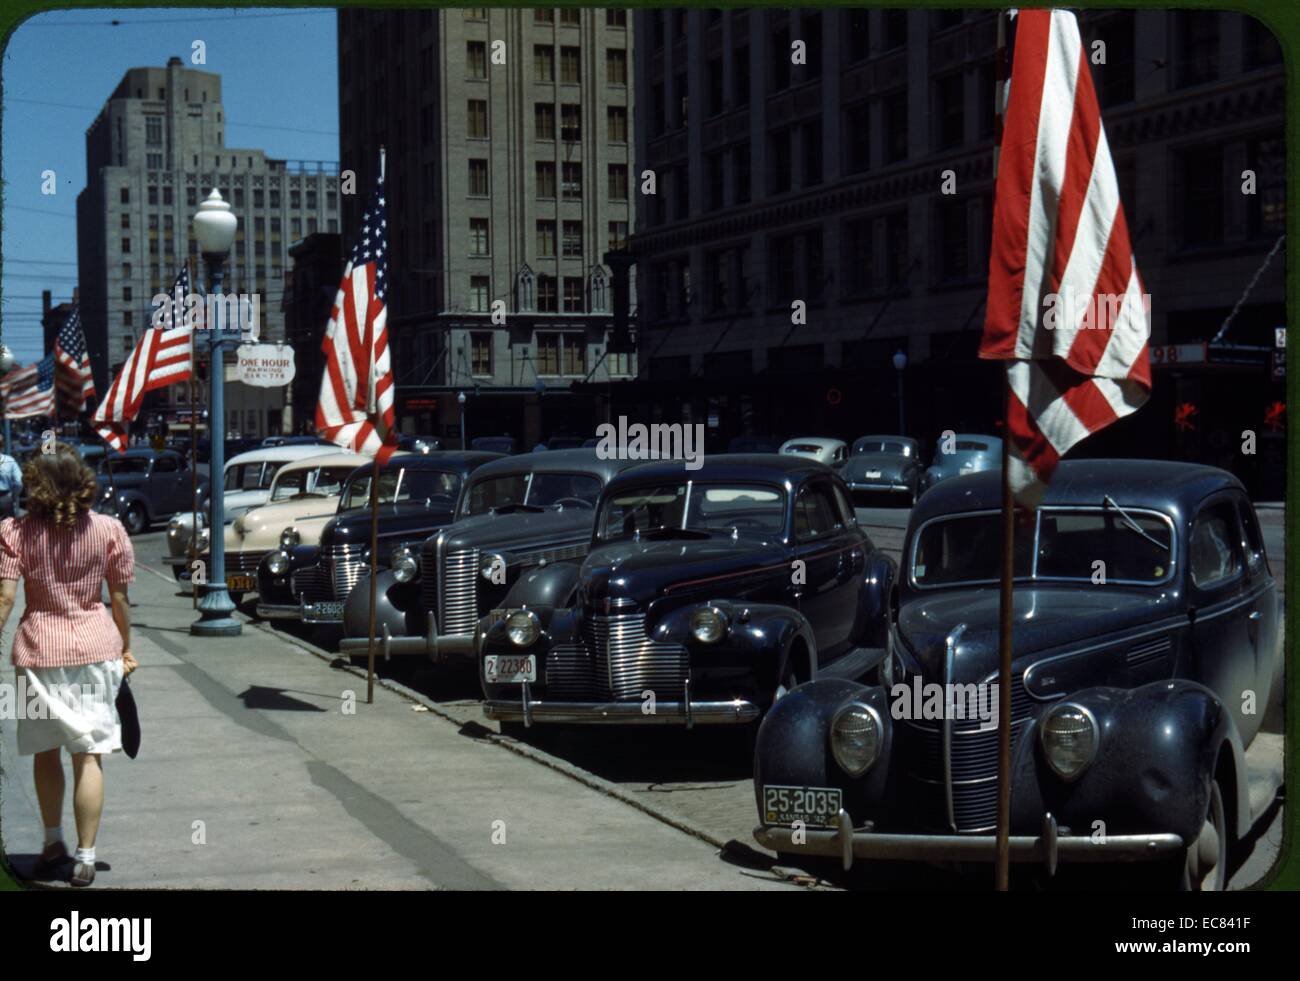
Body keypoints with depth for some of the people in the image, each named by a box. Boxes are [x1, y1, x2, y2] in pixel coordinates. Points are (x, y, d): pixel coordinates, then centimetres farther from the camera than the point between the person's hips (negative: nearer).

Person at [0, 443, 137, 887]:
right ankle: (85, 857, 2)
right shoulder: (108, 530, -3)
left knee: (45, 751, 17)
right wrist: (126, 648, 13)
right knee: (88, 755, 2)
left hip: (38, 650, 0)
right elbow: (120, 597, 2)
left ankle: (54, 841, 26)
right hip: (95, 647, 0)